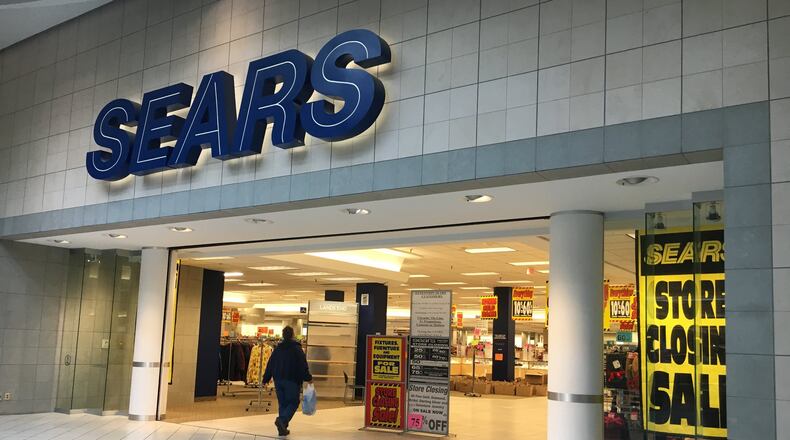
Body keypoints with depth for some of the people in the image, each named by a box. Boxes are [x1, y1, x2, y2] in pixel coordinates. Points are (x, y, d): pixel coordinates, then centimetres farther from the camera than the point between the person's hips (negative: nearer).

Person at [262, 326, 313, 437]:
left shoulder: (277, 348, 7)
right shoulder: (297, 349, -8)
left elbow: (270, 365, 10)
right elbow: (303, 366, -9)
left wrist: (266, 379, 17)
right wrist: (308, 378, 2)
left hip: (278, 380, 5)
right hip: (293, 381, -5)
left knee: (282, 403, 12)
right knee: (293, 403, 2)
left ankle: (282, 428, 9)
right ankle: (282, 420, -22)